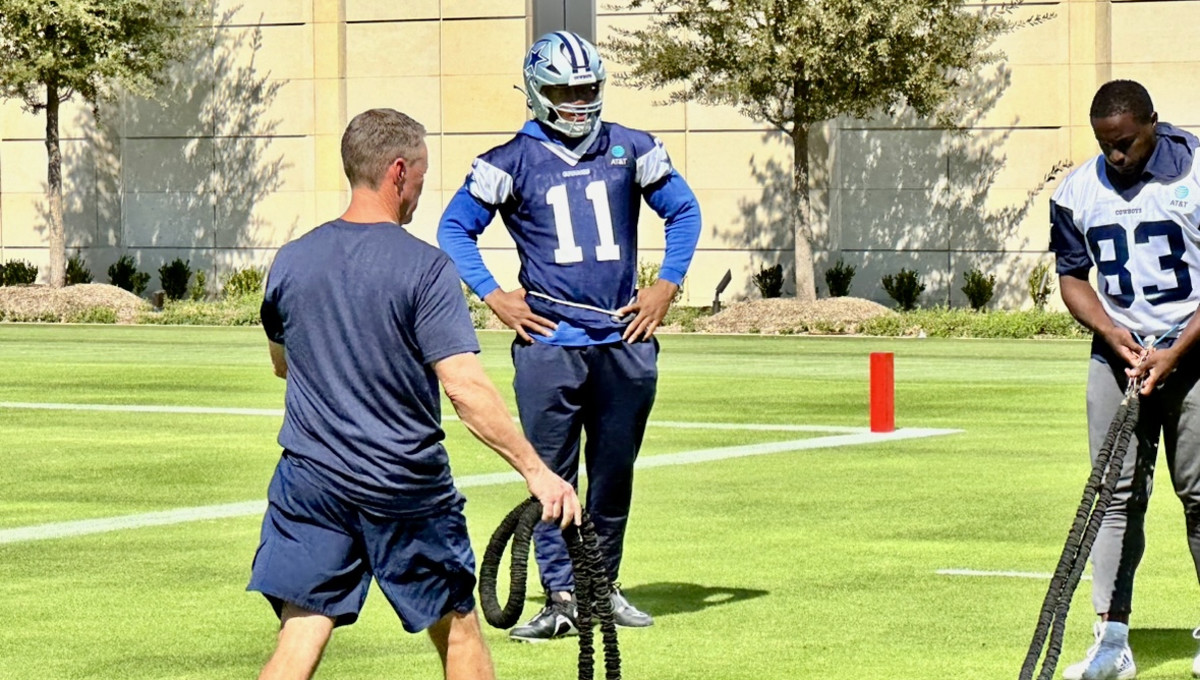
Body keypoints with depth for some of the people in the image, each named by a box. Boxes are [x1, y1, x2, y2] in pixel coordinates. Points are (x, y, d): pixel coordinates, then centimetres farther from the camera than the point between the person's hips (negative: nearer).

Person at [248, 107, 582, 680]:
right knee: (457, 628, 16)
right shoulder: (424, 268, -13)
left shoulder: (291, 262, 0)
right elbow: (466, 388, -20)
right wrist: (536, 470, -17)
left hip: (311, 483, 3)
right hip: (407, 489, -3)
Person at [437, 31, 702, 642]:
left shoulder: (630, 150, 9)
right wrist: (493, 296, -3)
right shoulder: (513, 162, 2)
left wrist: (666, 285, 8)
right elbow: (455, 228, 7)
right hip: (548, 342, -2)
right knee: (551, 476, -4)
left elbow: (683, 211, 18)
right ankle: (561, 598, -2)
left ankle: (604, 586, 20)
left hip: (624, 342, 2)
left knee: (615, 471, 8)